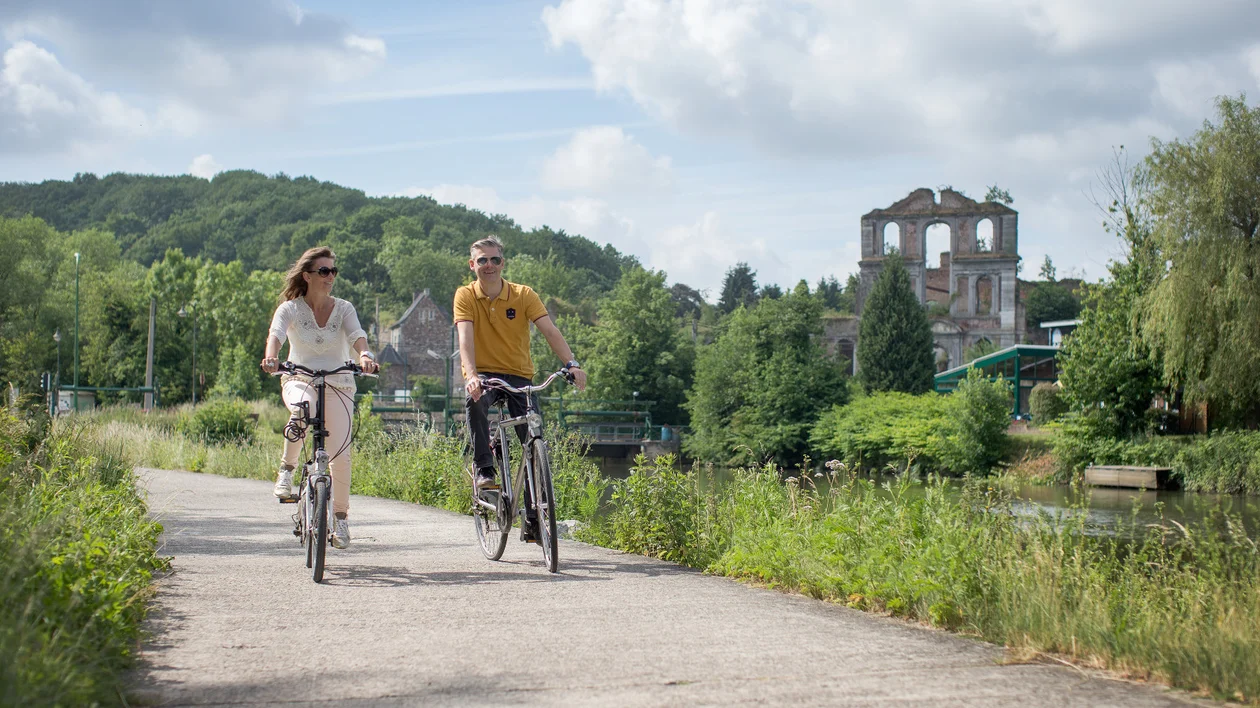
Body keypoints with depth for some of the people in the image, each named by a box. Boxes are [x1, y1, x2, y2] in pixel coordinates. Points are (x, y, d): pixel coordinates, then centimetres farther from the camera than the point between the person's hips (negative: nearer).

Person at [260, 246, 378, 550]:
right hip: (299, 379, -1)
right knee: (301, 410, -39)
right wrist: (271, 356, -44)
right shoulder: (290, 309, -3)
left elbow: (356, 335, -17)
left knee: (340, 455, -7)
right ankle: (287, 468, -18)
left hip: (338, 383, 2)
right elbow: (276, 334, -21)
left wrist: (364, 355, -40)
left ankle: (340, 516, 11)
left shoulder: (343, 309, 0)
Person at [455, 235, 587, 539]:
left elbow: (550, 330, -15)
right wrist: (471, 375, -37)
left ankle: (533, 520, 3)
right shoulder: (465, 296, -5)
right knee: (475, 401, -38)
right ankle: (484, 469, -23)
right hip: (484, 375, -1)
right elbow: (465, 337, -19)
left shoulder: (524, 295, -4)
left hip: (518, 376, 1)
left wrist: (572, 364, -32)